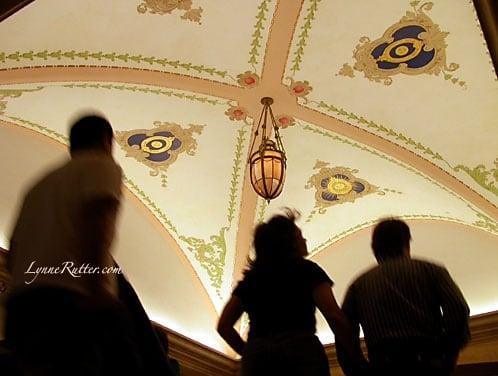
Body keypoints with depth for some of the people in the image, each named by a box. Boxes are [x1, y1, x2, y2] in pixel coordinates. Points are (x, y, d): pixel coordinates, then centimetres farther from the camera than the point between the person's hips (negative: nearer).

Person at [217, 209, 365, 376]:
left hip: (256, 358, 4)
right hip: (301, 351, -4)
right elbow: (335, 317, 0)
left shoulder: (250, 278, 21)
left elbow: (223, 326, 17)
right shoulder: (306, 269, 10)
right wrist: (358, 358, 7)